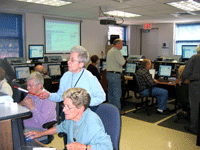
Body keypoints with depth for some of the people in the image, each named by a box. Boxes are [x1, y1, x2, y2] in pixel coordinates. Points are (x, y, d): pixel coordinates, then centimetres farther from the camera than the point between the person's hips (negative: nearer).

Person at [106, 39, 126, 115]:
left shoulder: (110, 51, 18)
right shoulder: (116, 51, -14)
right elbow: (122, 63, -19)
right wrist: (124, 61, 2)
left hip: (109, 73, 10)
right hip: (115, 74, -10)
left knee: (110, 92, 14)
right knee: (117, 93, -5)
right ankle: (118, 109, 1)